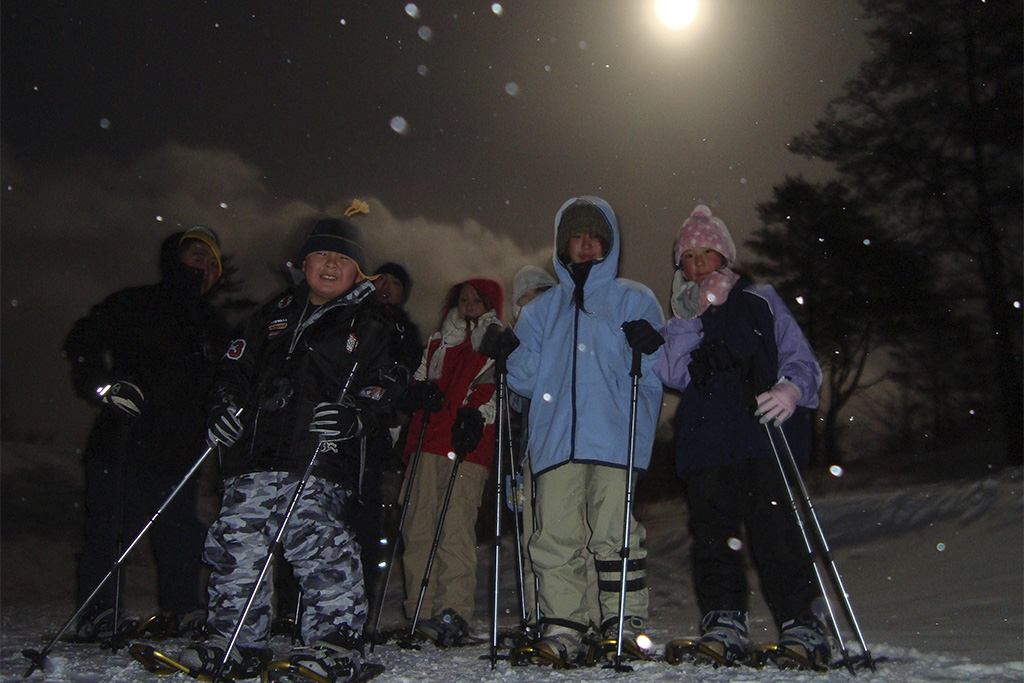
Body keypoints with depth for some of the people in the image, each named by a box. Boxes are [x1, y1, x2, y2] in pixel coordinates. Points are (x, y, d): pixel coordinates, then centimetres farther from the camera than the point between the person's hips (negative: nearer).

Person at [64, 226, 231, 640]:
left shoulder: (213, 327, 21)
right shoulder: (134, 305, 5)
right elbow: (81, 343, 2)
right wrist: (103, 385, -12)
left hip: (180, 450, 4)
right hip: (121, 445, -4)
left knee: (181, 535, 4)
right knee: (110, 529, -3)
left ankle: (179, 610, 15)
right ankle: (97, 614, 7)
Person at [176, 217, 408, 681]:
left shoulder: (370, 322, 10)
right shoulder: (277, 313, 23)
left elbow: (386, 383, 3)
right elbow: (236, 365, 25)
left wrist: (353, 416, -14)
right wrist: (225, 405, 7)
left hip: (319, 457, -5)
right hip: (253, 452, 5)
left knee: (319, 547, -14)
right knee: (236, 544, 4)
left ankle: (336, 643, -2)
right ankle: (236, 642, 17)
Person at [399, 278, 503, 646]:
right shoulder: (437, 342, 26)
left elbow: (501, 391, 2)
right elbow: (418, 383, 28)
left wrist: (477, 416, -15)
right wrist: (422, 392, 4)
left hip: (468, 447, -4)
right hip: (428, 442, 5)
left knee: (455, 529, -14)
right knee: (417, 528, -2)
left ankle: (453, 612, -12)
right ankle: (420, 613, 3)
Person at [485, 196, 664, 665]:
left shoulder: (634, 300, 18)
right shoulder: (543, 309, 27)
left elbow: (657, 370, 7)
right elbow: (528, 380, 19)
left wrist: (649, 346, -15)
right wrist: (510, 353, -1)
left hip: (616, 438, -3)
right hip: (555, 438, 3)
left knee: (614, 534, -11)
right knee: (555, 537, -6)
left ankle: (625, 628, -1)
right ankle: (562, 630, 0)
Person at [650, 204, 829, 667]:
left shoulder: (761, 301, 17)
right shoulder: (682, 320, 23)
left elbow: (802, 362, 8)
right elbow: (671, 374, 4)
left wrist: (790, 390, -14)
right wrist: (694, 317, -4)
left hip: (765, 437, -2)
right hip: (705, 442, 3)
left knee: (777, 530, -11)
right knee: (713, 534, -3)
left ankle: (800, 625, -3)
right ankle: (724, 623, 2)